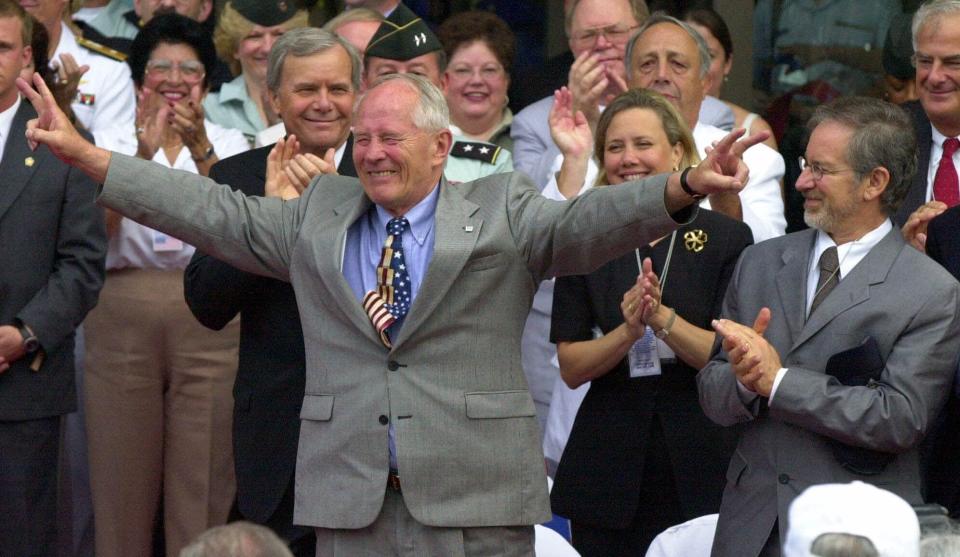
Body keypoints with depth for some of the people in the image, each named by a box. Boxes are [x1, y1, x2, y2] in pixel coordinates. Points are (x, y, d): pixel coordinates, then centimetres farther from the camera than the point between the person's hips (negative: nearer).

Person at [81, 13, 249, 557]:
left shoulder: (228, 143, 9)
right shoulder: (113, 140, 8)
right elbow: (101, 227, -8)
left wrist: (200, 150, -23)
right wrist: (143, 155, -21)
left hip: (208, 322, 0)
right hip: (123, 318, 0)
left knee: (203, 475, -2)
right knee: (123, 473, 3)